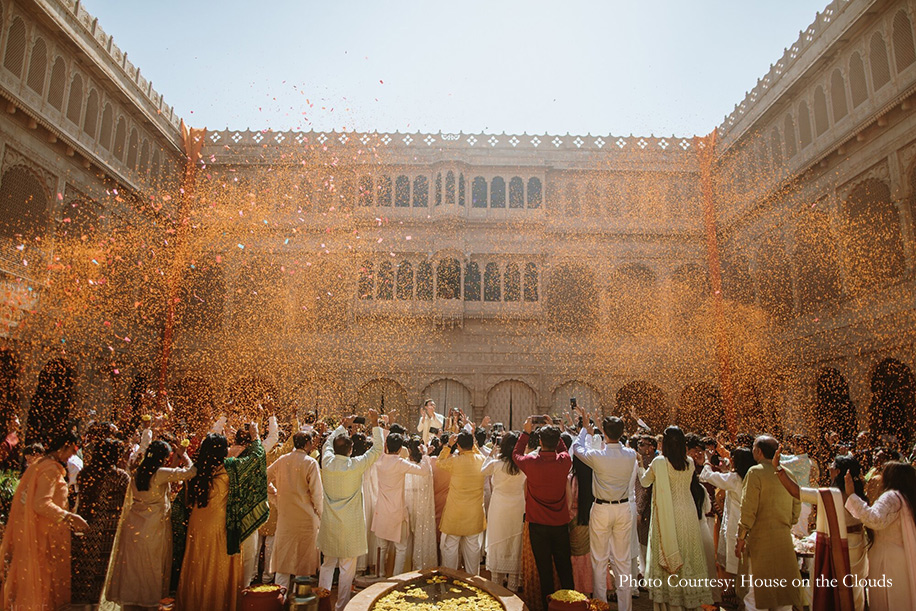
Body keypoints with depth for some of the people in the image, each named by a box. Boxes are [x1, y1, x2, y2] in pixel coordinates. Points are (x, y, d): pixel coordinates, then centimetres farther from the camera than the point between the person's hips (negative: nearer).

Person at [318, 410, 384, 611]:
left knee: (328, 564, 18)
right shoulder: (355, 465, -18)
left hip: (329, 524, 4)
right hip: (350, 525, -4)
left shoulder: (327, 462, -7)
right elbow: (377, 449, -7)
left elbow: (328, 443, 15)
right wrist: (375, 424, 0)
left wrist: (343, 426, 24)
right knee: (347, 568, 8)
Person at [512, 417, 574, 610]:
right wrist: (553, 429, 15)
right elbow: (564, 449, 13)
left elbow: (516, 454, 4)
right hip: (561, 522, 2)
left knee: (544, 567, 10)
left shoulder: (532, 462, -18)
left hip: (538, 523, -2)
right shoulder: (564, 461, -12)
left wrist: (526, 432, 9)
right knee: (564, 565, 15)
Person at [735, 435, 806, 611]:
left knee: (756, 592, 1)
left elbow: (748, 510, -14)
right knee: (782, 587, 15)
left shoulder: (755, 472, -12)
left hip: (761, 539, -6)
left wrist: (740, 538, -7)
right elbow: (796, 507, 12)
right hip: (784, 539, 6)